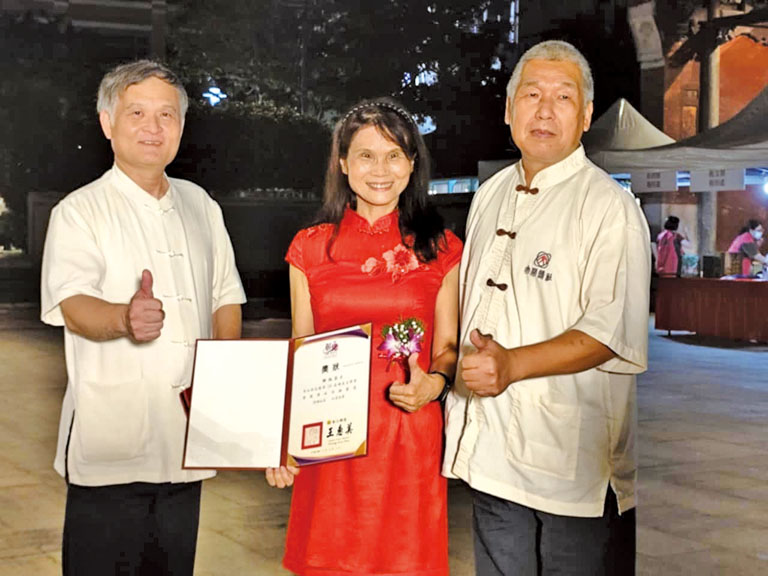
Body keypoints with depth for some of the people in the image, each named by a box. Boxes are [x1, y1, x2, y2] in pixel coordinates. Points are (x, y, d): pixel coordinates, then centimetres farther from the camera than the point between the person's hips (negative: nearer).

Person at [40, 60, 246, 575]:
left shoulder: (201, 206, 15)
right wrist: (124, 318, -40)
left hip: (185, 437, 5)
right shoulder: (80, 212, -3)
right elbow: (73, 309, -17)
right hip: (110, 442, -5)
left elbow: (226, 298, 21)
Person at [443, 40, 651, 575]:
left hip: (575, 458, -6)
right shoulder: (491, 195, 13)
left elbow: (611, 331, -18)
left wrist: (512, 364, -27)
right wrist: (456, 377, 13)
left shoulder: (610, 207, -9)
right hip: (492, 449, 6)